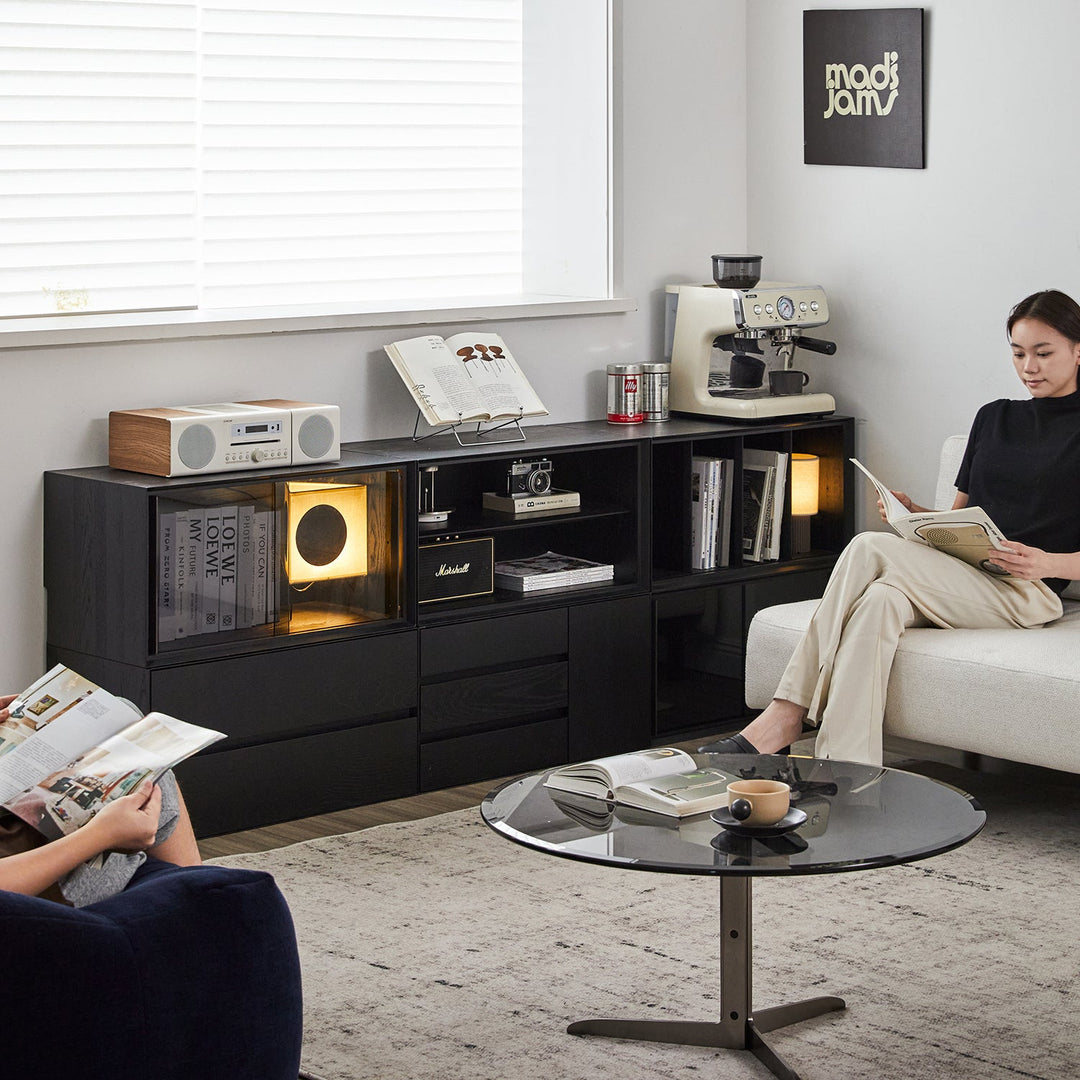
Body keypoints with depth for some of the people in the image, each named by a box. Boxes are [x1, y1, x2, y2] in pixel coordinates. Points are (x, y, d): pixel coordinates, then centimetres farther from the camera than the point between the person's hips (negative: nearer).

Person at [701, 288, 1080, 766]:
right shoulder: (993, 417, 24)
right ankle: (843, 768, -41)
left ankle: (787, 716, -30)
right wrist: (912, 511, 2)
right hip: (962, 578, 5)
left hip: (1027, 591, -5)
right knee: (882, 599, -31)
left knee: (870, 548, -27)